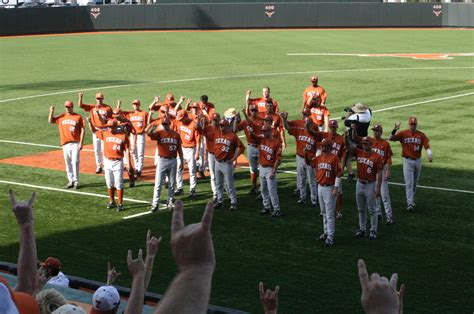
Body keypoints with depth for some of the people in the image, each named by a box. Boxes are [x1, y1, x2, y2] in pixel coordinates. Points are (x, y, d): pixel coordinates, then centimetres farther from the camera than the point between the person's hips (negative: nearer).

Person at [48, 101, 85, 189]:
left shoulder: (78, 117, 1)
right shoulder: (61, 117, 12)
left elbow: (82, 130, -2)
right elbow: (50, 121, 15)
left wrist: (81, 142, -10)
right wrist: (51, 112, 0)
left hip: (75, 143, -4)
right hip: (65, 144, 4)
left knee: (75, 162, -8)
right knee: (68, 163, 6)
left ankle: (76, 181, -2)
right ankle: (70, 181, 14)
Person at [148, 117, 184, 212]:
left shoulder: (176, 134, 4)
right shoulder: (159, 133, -2)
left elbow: (179, 148, 8)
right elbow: (149, 133, -23)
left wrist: (181, 161, 5)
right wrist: (153, 127, -42)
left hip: (173, 161, 2)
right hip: (162, 160, -2)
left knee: (172, 183, 10)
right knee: (158, 183, -4)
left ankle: (170, 202, 21)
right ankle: (155, 204, -2)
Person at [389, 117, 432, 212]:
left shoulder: (421, 135, 0)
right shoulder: (403, 134, -4)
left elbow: (427, 146, -8)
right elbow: (391, 138, -14)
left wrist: (430, 155, -25)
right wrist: (395, 129, -30)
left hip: (418, 160, 3)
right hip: (407, 161, -3)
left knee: (415, 182, 16)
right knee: (409, 183, -8)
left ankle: (412, 200, 32)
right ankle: (410, 204, -10)